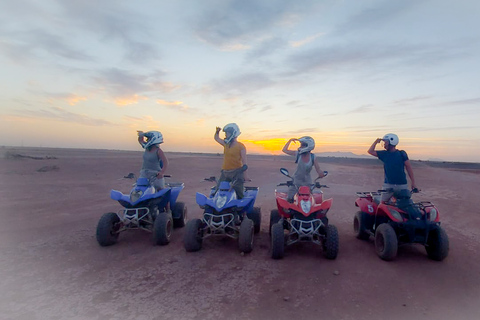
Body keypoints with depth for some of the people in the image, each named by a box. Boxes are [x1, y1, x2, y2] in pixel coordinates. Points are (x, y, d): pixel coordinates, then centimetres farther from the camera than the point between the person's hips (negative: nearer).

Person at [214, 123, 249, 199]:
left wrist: (245, 175, -12)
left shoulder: (241, 146, -8)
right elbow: (216, 138, 26)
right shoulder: (226, 144, 10)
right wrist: (217, 131, 6)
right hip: (225, 172, 6)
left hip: (236, 172, -6)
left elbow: (244, 162, -9)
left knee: (238, 192, -4)